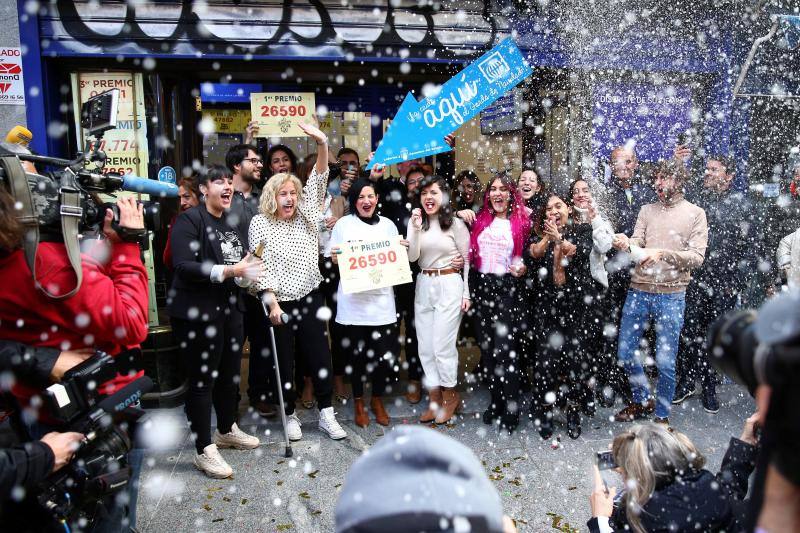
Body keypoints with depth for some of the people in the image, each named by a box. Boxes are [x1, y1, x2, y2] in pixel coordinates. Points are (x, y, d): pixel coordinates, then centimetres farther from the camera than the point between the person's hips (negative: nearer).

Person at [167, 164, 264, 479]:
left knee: (230, 375, 18)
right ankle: (204, 450, 13)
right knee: (202, 380, 0)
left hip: (230, 309, 8)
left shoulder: (233, 222, 14)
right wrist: (228, 271, -26)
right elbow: (184, 266, -21)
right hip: (197, 313, -8)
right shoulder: (189, 220, -10)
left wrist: (248, 271, 2)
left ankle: (226, 430, 38)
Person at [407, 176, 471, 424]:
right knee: (425, 346, 7)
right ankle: (435, 399, 20)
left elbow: (467, 259, 0)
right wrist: (416, 228, -14)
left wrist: (466, 294, -3)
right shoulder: (416, 221, 7)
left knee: (442, 345, -4)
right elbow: (412, 257, -2)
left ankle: (451, 395, 18)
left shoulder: (456, 224, -3)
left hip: (449, 285, -5)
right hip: (423, 286, 5)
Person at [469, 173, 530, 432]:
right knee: (487, 345, 10)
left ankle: (511, 408, 6)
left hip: (508, 288, -4)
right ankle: (496, 400, 24)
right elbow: (472, 256, 15)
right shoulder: (480, 220, 9)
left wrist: (523, 269, -15)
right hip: (482, 287, 4)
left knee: (504, 347, -6)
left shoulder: (522, 223, -1)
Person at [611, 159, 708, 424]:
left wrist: (662, 253, -22)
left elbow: (696, 257, -7)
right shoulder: (647, 210, 11)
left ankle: (662, 415, 23)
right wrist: (625, 244, -24)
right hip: (639, 290, 4)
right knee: (625, 353, 9)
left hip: (671, 295, -4)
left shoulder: (695, 213, 1)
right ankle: (642, 400, 33)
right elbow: (636, 243, -1)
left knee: (665, 362, 3)